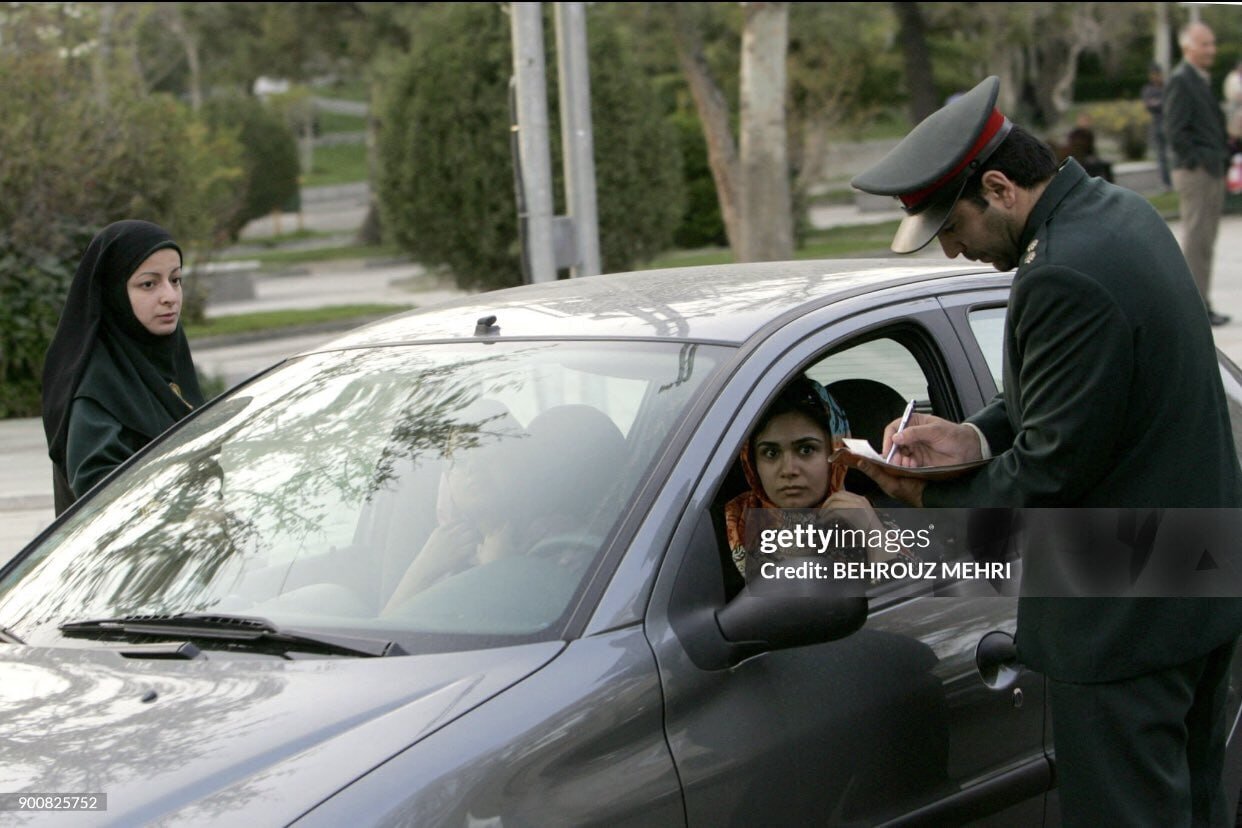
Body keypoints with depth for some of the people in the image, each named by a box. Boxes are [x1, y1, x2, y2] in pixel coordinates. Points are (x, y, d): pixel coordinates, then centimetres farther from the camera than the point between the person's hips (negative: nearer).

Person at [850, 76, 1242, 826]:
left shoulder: (1064, 279, -27)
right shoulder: (1119, 213, 6)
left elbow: (1050, 473, -22)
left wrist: (932, 496, -7)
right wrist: (977, 437, 2)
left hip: (1125, 616, -11)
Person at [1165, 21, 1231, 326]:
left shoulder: (1202, 81, 18)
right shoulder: (1180, 81, -11)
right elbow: (1175, 130, -17)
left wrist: (1222, 159, 14)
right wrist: (1196, 161, -17)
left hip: (1212, 172, 9)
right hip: (1195, 173, -9)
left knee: (1205, 242, 10)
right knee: (1196, 239, -7)